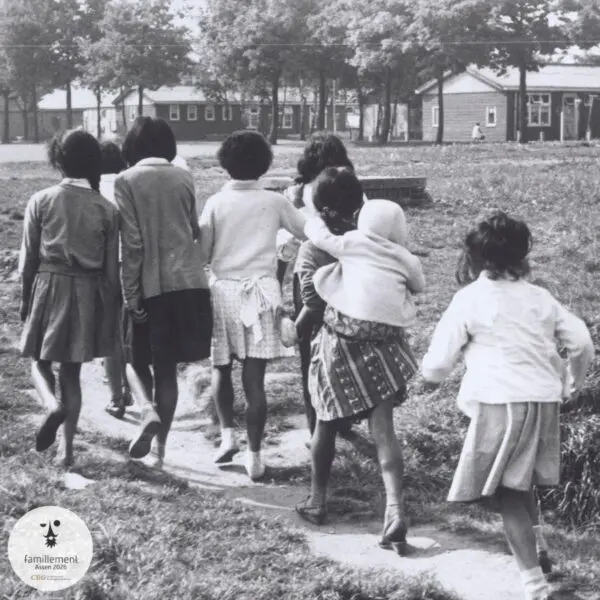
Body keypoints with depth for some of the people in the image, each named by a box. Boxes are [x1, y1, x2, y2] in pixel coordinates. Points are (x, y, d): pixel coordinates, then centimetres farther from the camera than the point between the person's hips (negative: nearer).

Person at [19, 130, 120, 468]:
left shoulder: (41, 201, -6)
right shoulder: (107, 209, -3)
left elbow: (28, 257, -1)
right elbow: (112, 269, 0)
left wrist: (26, 298, 12)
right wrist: (112, 310, 10)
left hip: (49, 288, -2)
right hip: (89, 294, 2)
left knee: (41, 362, 13)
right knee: (72, 372, 11)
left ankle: (54, 406, -20)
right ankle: (67, 450, 12)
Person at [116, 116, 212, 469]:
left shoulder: (127, 181, -6)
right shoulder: (184, 178, 5)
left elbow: (132, 243, -10)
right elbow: (195, 230, 10)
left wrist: (130, 293, -7)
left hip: (151, 285, -3)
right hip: (188, 282, 3)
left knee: (136, 358, 15)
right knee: (168, 367, 10)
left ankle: (148, 410, -13)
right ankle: (160, 447, 12)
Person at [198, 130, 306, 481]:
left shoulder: (216, 203, -2)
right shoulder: (274, 202, 0)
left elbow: (202, 253, 0)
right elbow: (306, 232, 12)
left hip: (224, 291, 0)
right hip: (261, 292, 0)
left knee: (222, 367, 20)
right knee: (255, 377, -1)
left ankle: (228, 433, 10)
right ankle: (254, 456, 0)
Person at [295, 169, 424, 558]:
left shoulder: (351, 243, 0)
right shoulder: (404, 259, 3)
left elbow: (314, 230, 11)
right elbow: (419, 285, 18)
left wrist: (320, 216, 30)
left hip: (341, 343, -1)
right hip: (385, 345, 1)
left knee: (327, 423, 15)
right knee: (384, 430, 0)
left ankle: (317, 501, 26)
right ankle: (395, 511, -15)